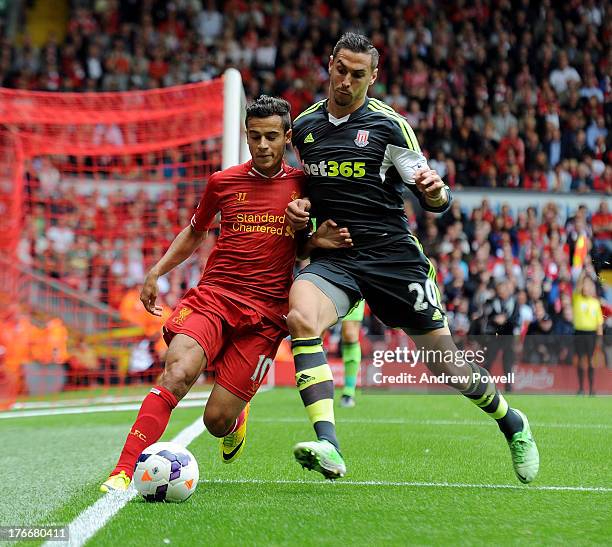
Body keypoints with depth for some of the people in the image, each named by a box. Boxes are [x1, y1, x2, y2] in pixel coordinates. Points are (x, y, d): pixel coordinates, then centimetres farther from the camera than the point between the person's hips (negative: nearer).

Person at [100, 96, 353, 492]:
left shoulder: (302, 184, 6)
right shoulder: (223, 182, 8)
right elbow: (195, 232, 26)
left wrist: (319, 241, -3)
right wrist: (156, 272, 18)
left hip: (266, 312, -1)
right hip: (213, 296, 1)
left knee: (217, 420, -7)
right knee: (178, 371, -29)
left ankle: (237, 418, 33)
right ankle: (124, 472, -30)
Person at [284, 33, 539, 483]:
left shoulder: (388, 124, -3)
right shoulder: (303, 126, 8)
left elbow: (434, 201, -3)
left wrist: (435, 192, -27)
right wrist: (299, 208, 3)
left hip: (392, 255, -2)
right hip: (333, 256, 3)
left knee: (444, 360, 4)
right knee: (300, 319, -30)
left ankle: (512, 424, 34)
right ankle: (328, 448, -36)